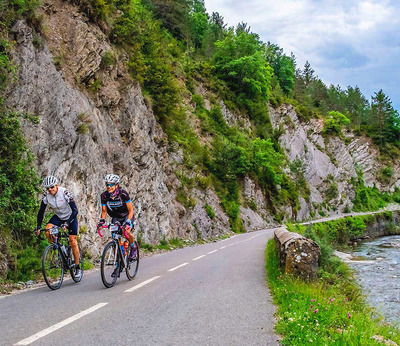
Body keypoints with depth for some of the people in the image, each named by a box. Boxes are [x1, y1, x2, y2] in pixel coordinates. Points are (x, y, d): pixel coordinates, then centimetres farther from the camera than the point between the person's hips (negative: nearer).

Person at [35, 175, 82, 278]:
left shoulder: (65, 193, -29)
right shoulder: (46, 195, -17)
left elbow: (75, 210, -32)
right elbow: (41, 211, -9)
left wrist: (67, 223, -43)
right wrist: (39, 226, -20)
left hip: (70, 217, -4)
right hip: (58, 217, 4)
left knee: (73, 241, -9)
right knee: (48, 230, -24)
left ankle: (77, 267, 4)